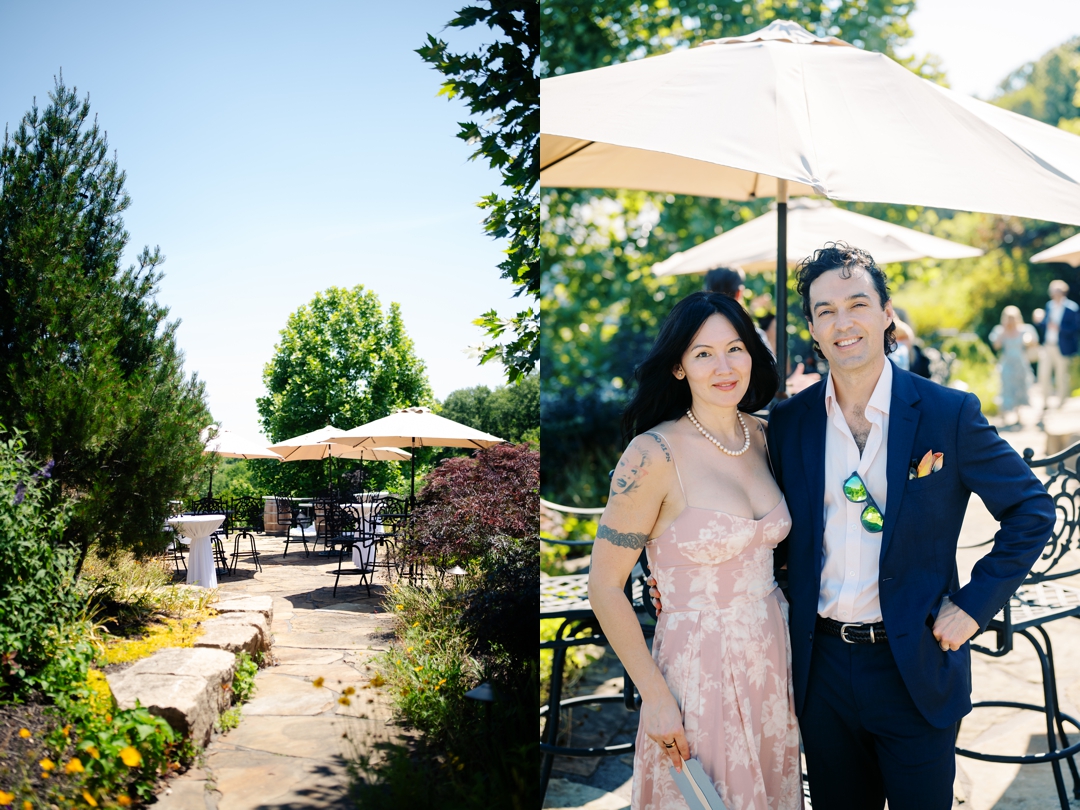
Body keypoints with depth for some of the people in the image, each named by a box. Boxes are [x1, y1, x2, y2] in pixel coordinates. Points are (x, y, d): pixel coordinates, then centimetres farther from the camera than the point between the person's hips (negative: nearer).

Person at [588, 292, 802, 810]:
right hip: (699, 669, -6)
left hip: (773, 658, 6)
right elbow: (605, 587, -16)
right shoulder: (655, 453, -19)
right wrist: (657, 698, -15)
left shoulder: (761, 437, 1)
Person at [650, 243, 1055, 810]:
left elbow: (1032, 509, -1)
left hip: (915, 669, -2)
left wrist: (974, 605, -7)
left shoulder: (949, 414, -8)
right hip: (822, 666, 3)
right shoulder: (788, 423, 0)